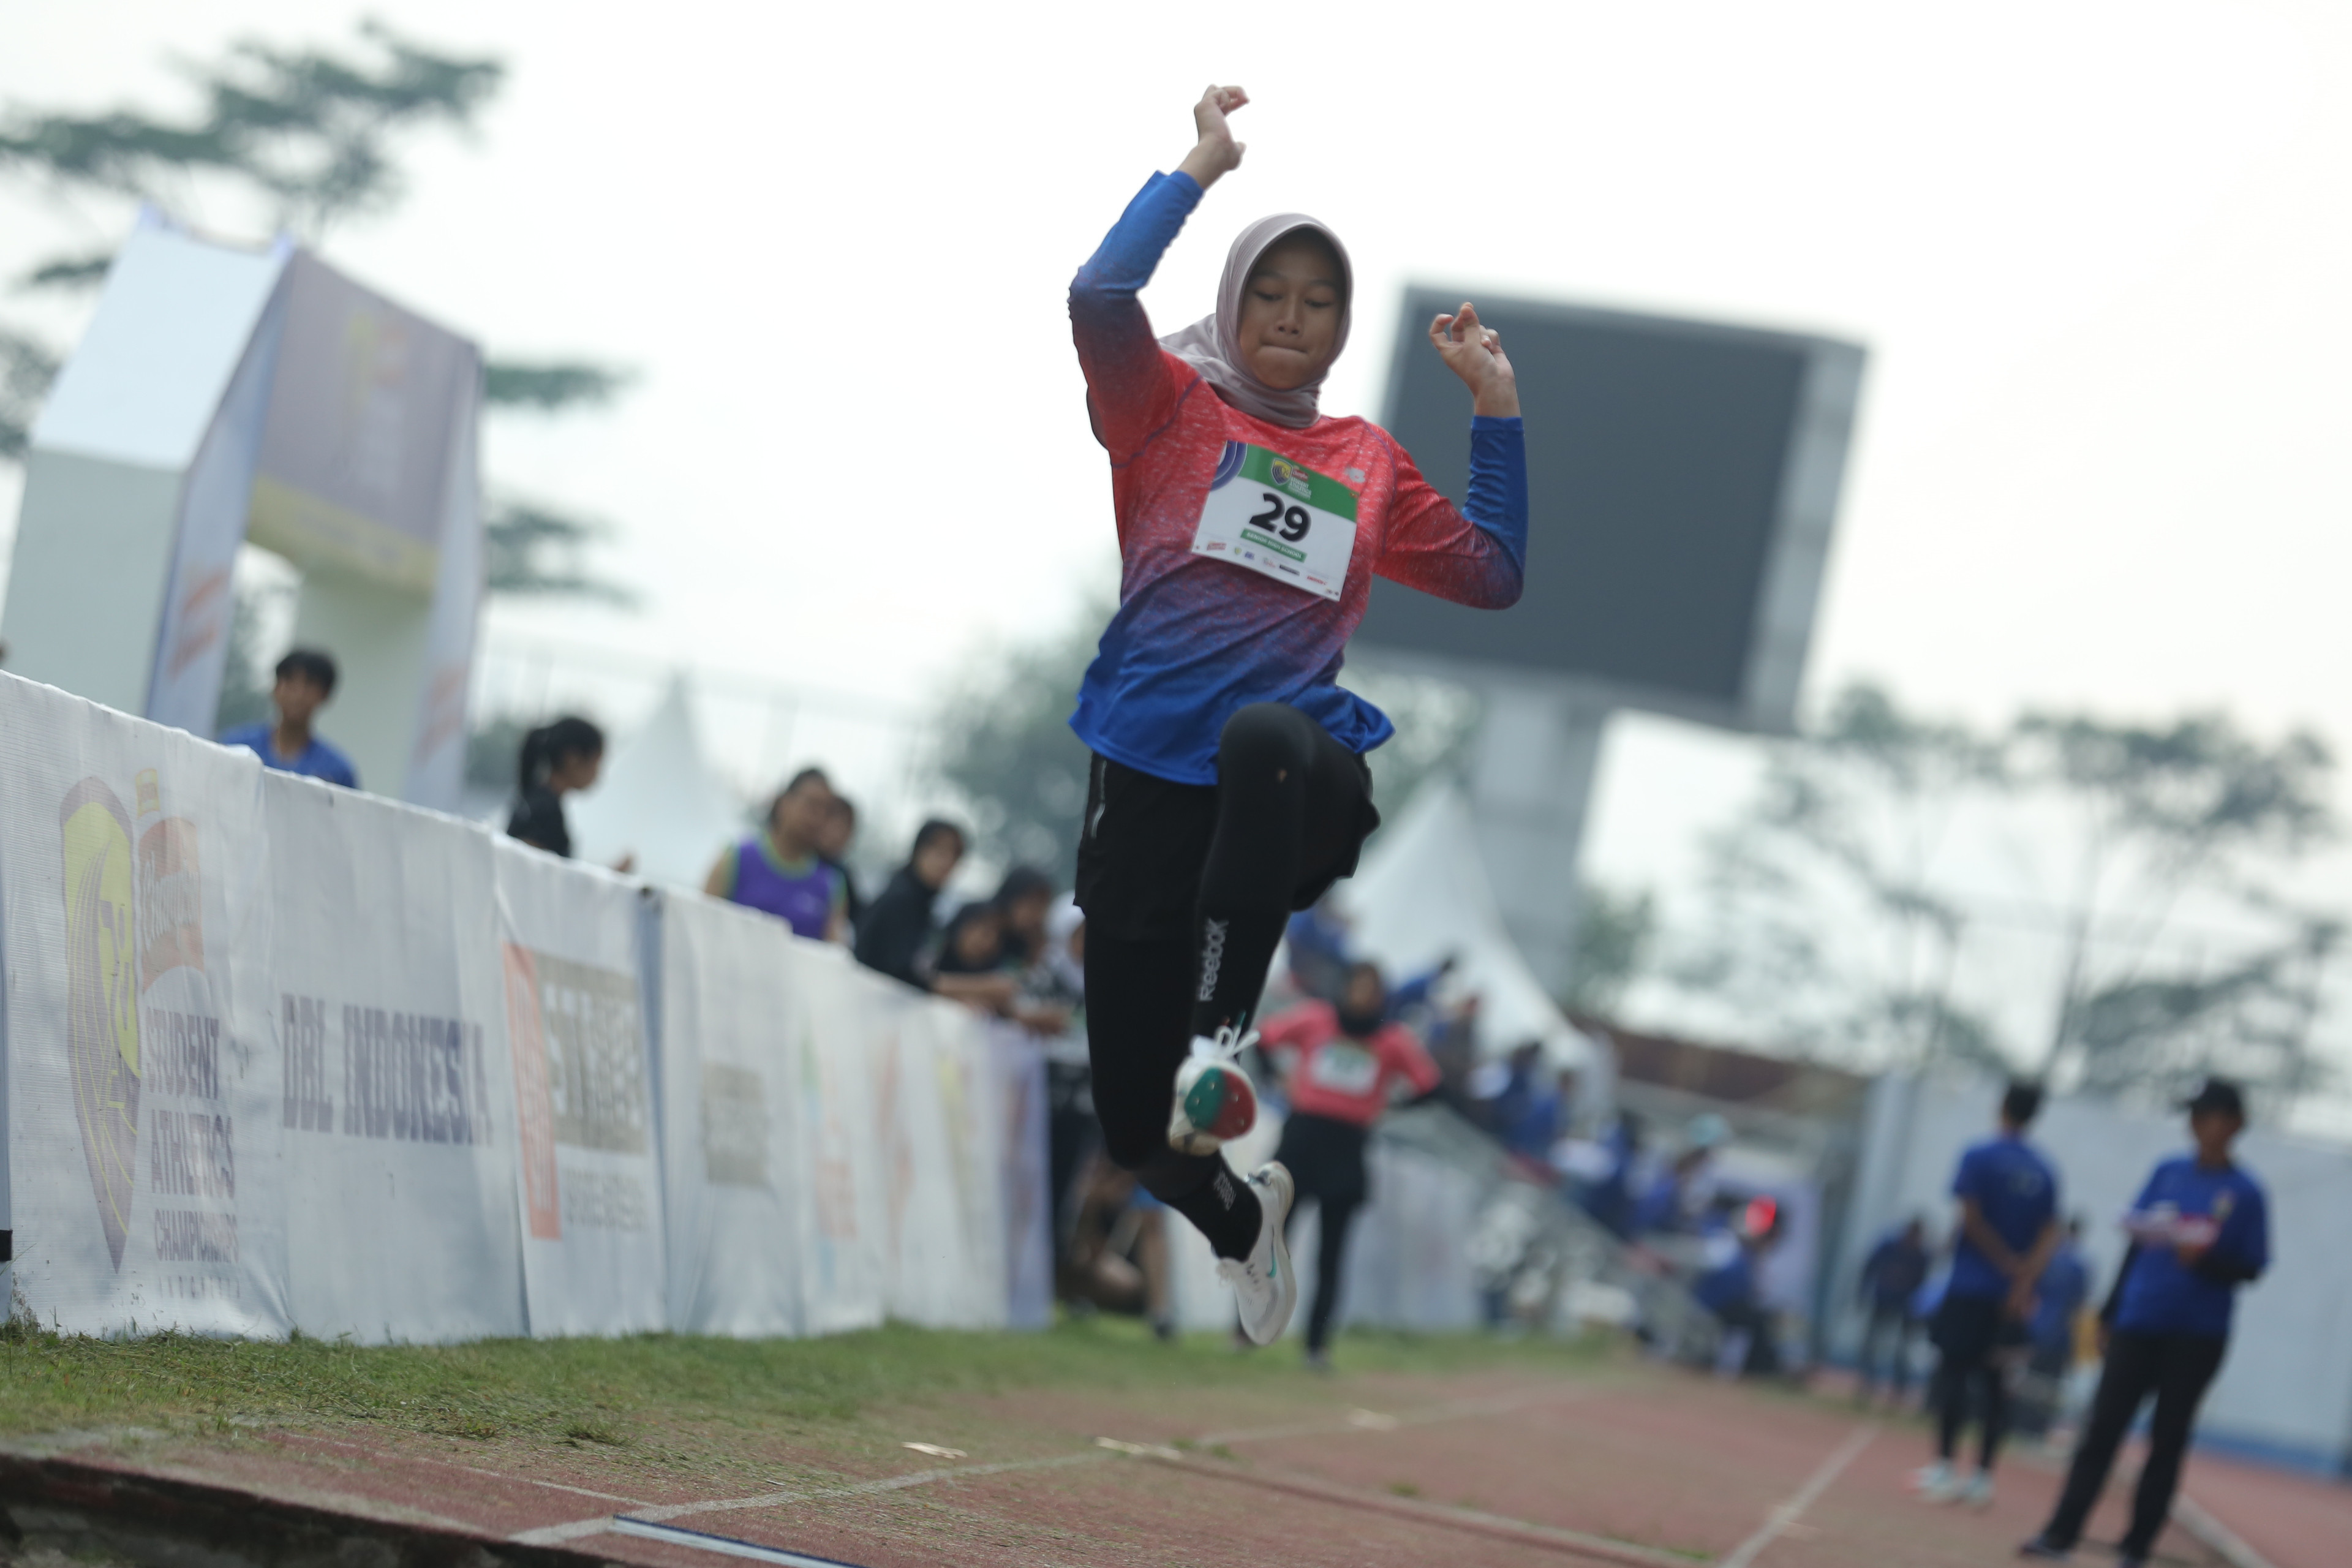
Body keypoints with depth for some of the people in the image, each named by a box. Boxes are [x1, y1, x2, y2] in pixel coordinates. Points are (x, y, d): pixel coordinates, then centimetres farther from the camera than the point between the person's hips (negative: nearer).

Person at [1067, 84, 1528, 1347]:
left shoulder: (1366, 460, 17)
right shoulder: (1172, 406, 8)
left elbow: (1490, 574, 18)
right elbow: (1100, 296, -11)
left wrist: (1496, 409, 14)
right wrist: (1200, 167, -5)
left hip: (1304, 780, 0)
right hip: (1150, 779, 0)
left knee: (1262, 741, -42)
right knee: (1132, 1129, 0)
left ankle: (1217, 1047, -43)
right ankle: (1240, 1216, 36)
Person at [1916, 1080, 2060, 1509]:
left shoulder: (1980, 1157, -4)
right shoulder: (2044, 1171, 9)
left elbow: (1972, 1219, -11)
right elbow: (2049, 1235, 0)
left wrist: (2010, 1264, -5)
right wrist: (2025, 1278, -9)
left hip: (1970, 1285, -4)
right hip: (2013, 1296, 4)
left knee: (1954, 1371, -2)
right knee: (1994, 1382, 7)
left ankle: (1943, 1469, -6)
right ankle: (1983, 1477, 5)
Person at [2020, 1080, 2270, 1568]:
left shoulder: (2244, 1192, -2)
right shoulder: (2169, 1173, 9)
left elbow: (2250, 1269, -3)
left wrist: (2204, 1259, -22)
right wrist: (2110, 1312, 15)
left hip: (2197, 1338, -3)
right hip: (2138, 1325, 3)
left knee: (2167, 1440, 3)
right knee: (2102, 1428, -3)